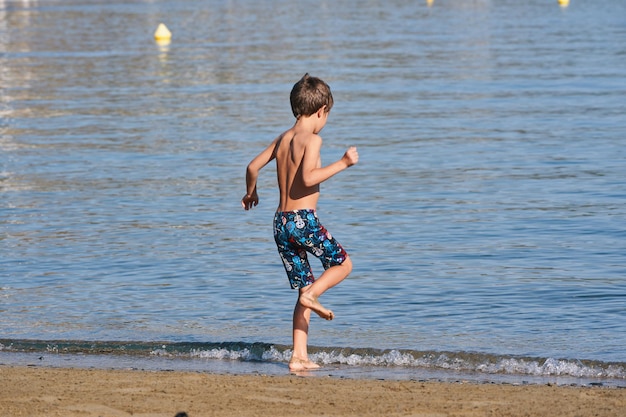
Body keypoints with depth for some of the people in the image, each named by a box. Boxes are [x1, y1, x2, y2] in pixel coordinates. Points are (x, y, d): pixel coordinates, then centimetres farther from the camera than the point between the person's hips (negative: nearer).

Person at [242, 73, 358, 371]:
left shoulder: (283, 139, 14)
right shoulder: (312, 139, -9)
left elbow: (253, 166, 22)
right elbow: (308, 177, -23)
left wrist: (251, 193, 40)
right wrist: (342, 163, -15)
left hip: (281, 222, 7)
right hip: (303, 219, -7)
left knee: (305, 287, 13)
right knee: (343, 263, 11)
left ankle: (299, 356, 6)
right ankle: (311, 293, -16)